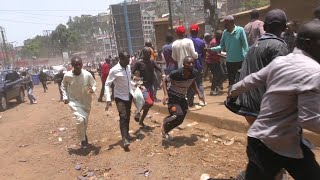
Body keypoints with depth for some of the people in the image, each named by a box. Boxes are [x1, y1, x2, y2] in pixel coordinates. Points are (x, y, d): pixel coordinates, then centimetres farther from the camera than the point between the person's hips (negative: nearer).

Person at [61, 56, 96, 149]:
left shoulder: (87, 75, -20)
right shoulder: (67, 75, -18)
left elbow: (94, 85, -6)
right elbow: (63, 86, 3)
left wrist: (92, 89, -28)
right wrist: (65, 96, -8)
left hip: (86, 101, 2)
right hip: (74, 101, -1)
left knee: (85, 121, 17)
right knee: (80, 120, -19)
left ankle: (84, 135, 50)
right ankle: (83, 140, 6)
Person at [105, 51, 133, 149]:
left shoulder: (128, 68, -1)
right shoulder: (114, 70, -20)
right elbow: (107, 85, -20)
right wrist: (108, 99, -28)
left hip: (129, 96, 6)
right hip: (120, 97, -6)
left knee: (127, 116, 16)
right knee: (123, 117, -14)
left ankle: (126, 133, 35)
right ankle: (125, 139, -10)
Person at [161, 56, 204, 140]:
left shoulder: (194, 73, -15)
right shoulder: (176, 73, -30)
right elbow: (165, 80, -14)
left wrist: (199, 93, 0)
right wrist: (166, 94, -26)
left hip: (182, 97, 6)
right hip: (172, 96, -6)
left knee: (180, 119, 9)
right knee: (179, 114, -26)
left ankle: (165, 132, 32)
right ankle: (164, 125, 2)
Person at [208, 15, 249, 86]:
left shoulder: (240, 30, -10)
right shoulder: (225, 32, 2)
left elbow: (245, 45, -11)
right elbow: (222, 46, 3)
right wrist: (211, 49, -9)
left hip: (240, 60, -4)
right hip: (229, 61, 4)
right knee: (231, 80, 16)